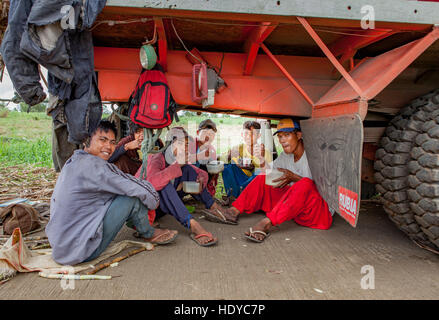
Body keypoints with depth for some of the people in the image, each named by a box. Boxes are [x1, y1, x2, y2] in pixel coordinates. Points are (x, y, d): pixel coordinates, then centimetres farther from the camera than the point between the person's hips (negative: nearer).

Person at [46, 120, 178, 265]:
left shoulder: (73, 160, 8)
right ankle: (149, 234, 12)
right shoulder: (93, 165, -22)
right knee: (132, 199, -12)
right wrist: (154, 199, -1)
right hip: (78, 251, -10)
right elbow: (140, 189, -23)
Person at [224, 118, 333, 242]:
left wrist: (294, 178, -25)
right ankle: (235, 209, -16)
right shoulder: (284, 157, 9)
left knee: (305, 183, -38)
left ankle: (268, 222, -46)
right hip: (295, 205, 6)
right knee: (262, 179, -1)